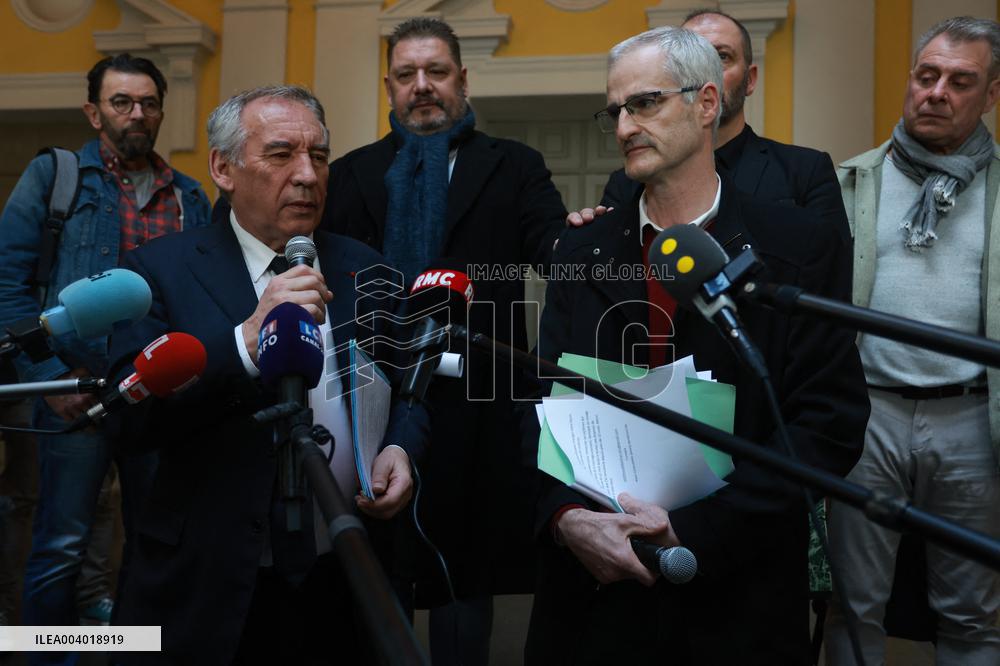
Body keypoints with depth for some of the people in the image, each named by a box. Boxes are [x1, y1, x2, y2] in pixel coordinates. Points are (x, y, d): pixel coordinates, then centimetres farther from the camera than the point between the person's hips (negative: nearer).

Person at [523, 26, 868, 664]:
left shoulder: (803, 247, -5)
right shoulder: (581, 251, 5)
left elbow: (830, 421, -11)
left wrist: (693, 532, -18)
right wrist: (566, 515, -15)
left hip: (738, 595, -2)